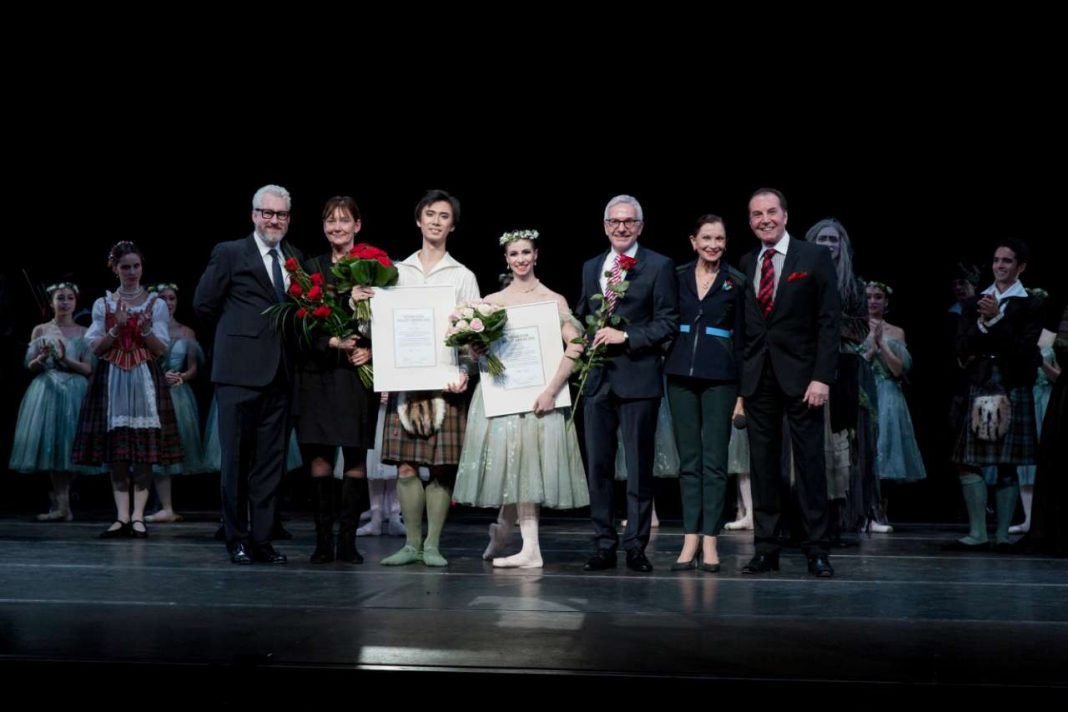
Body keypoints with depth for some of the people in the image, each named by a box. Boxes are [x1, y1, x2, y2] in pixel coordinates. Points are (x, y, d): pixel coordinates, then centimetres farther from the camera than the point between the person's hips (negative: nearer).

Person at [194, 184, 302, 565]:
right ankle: (237, 540, 8)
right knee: (236, 458, 0)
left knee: (271, 460, 6)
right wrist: (238, 334, 7)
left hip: (279, 373, 5)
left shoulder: (295, 258, 15)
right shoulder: (229, 253, 2)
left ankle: (261, 540, 12)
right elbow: (204, 303, 3)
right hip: (241, 371, -4)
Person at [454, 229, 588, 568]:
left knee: (526, 462, -4)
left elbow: (574, 347, -7)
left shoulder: (553, 300, 1)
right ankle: (530, 549, 6)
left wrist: (551, 390, -15)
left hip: (538, 392, -2)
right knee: (513, 462, -1)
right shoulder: (492, 301, 9)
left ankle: (502, 528, 15)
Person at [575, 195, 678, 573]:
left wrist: (626, 336, -15)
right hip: (597, 378, 5)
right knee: (597, 465, 6)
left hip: (638, 378, -5)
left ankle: (636, 546, 7)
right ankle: (604, 545, 13)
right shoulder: (591, 267, 16)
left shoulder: (659, 267, -1)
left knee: (639, 466, 1)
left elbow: (668, 323, -6)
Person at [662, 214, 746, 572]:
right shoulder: (677, 277, 7)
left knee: (714, 460, -2)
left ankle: (710, 541, 3)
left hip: (719, 376, -2)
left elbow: (741, 336, 1)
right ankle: (690, 539, 8)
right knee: (689, 459, 5)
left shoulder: (736, 282, 1)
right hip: (681, 372, 2)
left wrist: (742, 391, -3)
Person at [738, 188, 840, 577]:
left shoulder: (815, 257, 0)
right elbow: (742, 325, 9)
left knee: (810, 463, 0)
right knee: (763, 465, 6)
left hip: (800, 376, -3)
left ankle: (816, 550, 6)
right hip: (757, 377, 3)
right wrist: (740, 381, 3)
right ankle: (766, 549, 11)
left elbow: (829, 321, -4)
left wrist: (822, 377, -12)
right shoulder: (745, 264, 10)